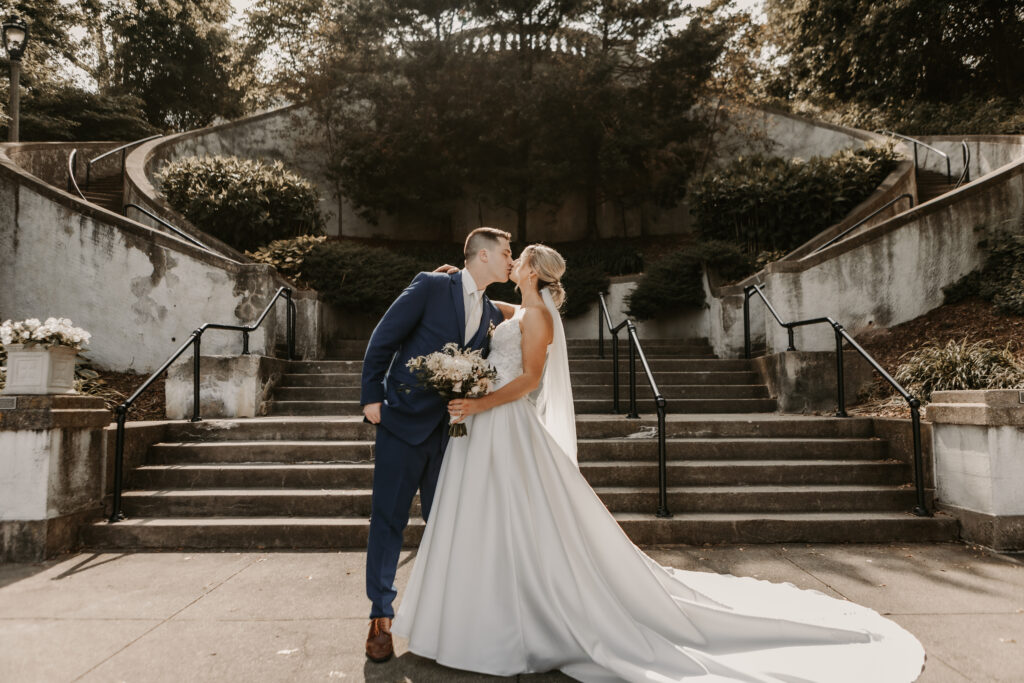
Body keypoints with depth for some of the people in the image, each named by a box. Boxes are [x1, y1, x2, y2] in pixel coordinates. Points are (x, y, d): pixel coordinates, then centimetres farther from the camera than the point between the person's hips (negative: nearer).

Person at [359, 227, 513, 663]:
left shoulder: (492, 315, 10)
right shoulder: (430, 287, -6)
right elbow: (382, 340, -6)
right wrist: (371, 396, -10)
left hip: (448, 429, 5)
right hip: (403, 419, -5)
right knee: (388, 519, 2)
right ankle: (381, 617, 15)